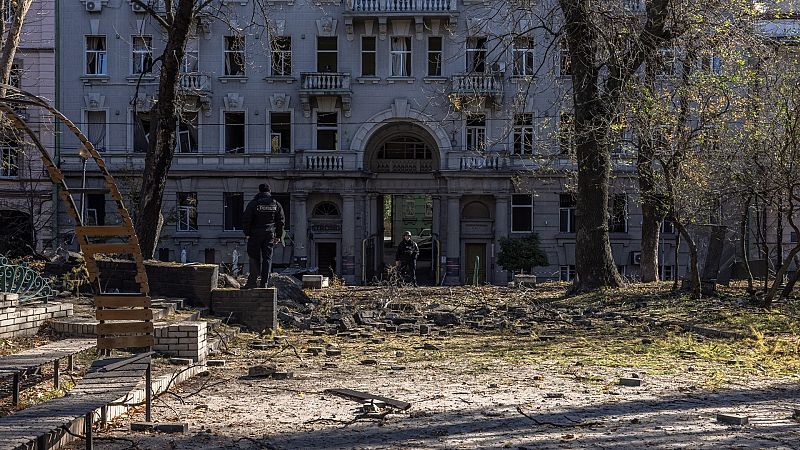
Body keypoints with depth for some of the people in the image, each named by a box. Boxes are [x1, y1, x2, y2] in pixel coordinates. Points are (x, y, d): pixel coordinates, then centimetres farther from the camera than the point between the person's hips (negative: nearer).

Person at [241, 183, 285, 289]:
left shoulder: (253, 203, -4)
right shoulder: (276, 204, 7)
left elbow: (246, 219, -6)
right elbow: (280, 221, 9)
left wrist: (247, 233, 3)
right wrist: (278, 236, 14)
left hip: (256, 234, -3)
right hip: (270, 235, 3)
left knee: (254, 257, 4)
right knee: (267, 258, 4)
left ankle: (253, 281, 1)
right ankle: (264, 282, 2)